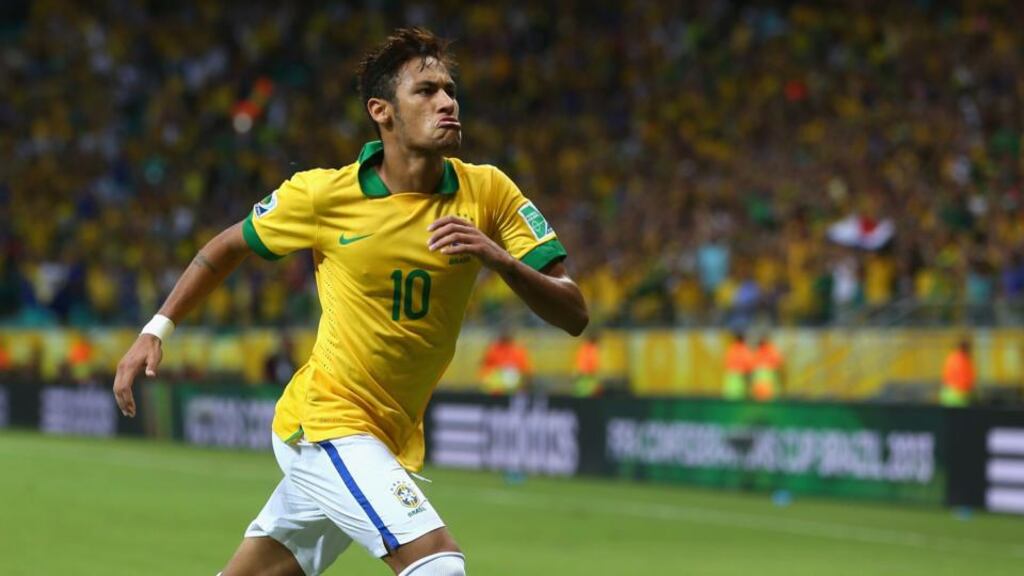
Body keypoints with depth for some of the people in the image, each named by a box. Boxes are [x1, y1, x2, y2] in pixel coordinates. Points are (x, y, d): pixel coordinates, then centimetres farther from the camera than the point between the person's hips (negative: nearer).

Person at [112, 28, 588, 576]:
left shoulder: (487, 192, -6)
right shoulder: (324, 194, -10)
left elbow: (573, 315, -9)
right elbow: (228, 247, 8)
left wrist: (500, 259, -26)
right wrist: (156, 330, 5)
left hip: (392, 440, 4)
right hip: (326, 421, -4)